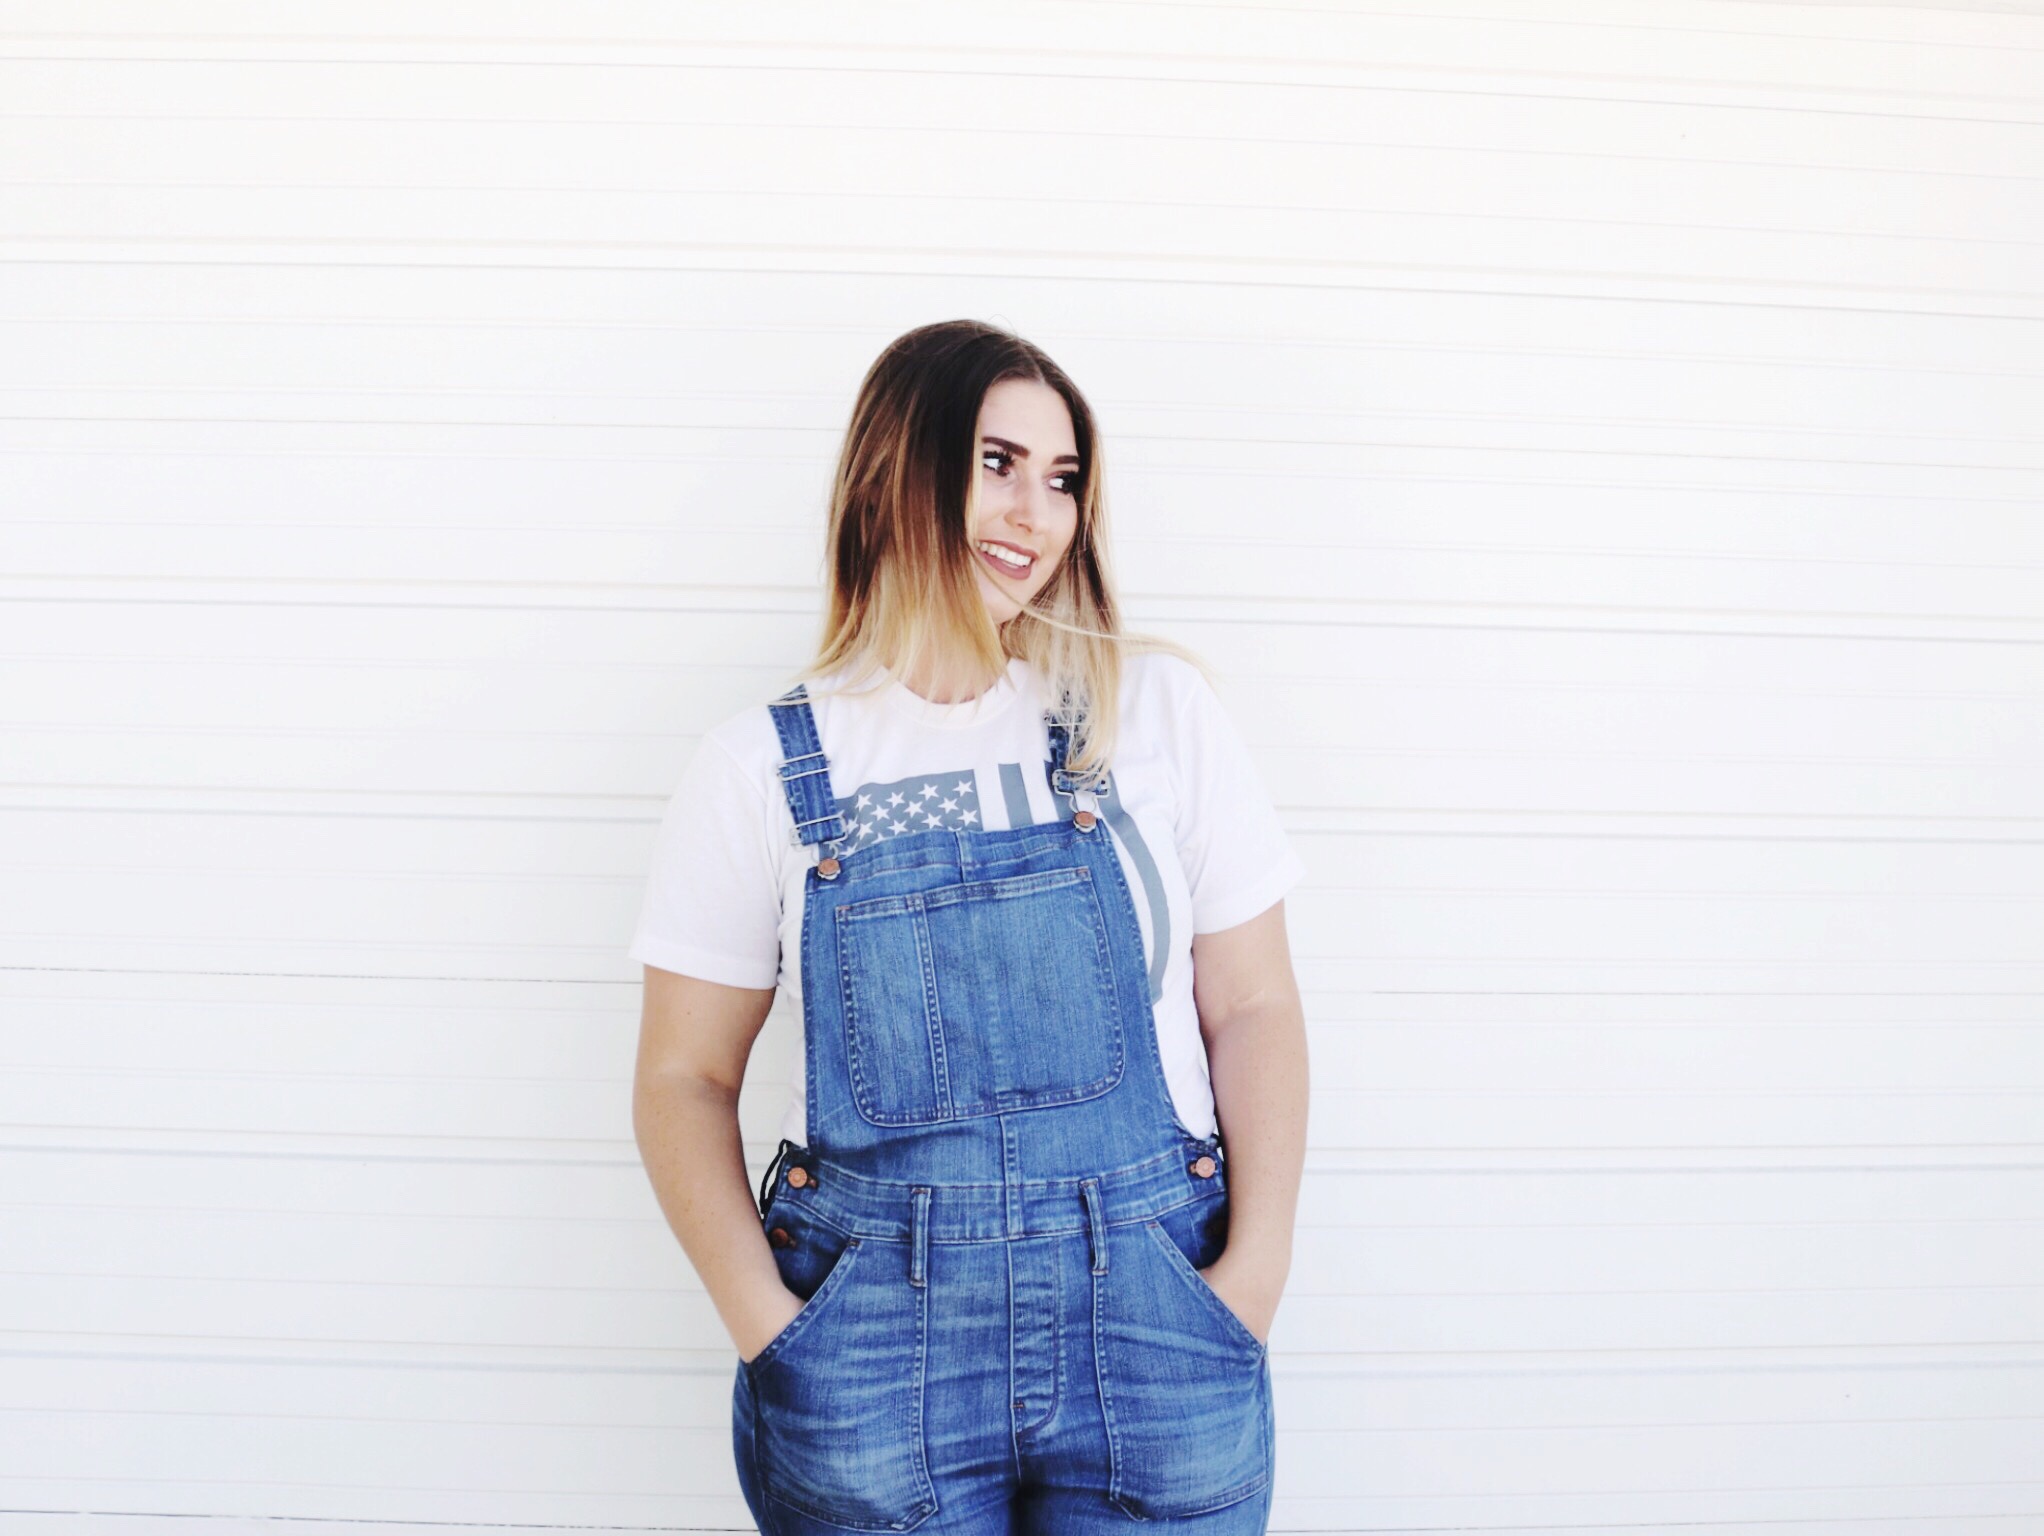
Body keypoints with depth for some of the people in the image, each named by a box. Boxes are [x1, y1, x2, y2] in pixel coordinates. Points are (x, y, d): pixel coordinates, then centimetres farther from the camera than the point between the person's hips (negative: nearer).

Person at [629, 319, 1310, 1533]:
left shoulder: (1158, 708, 1)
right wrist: (766, 1322, -8)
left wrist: (1257, 1263, -9)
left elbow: (1253, 1010, 1)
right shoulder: (762, 768, 0)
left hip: (1152, 1316, 1)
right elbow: (687, 1076, 3)